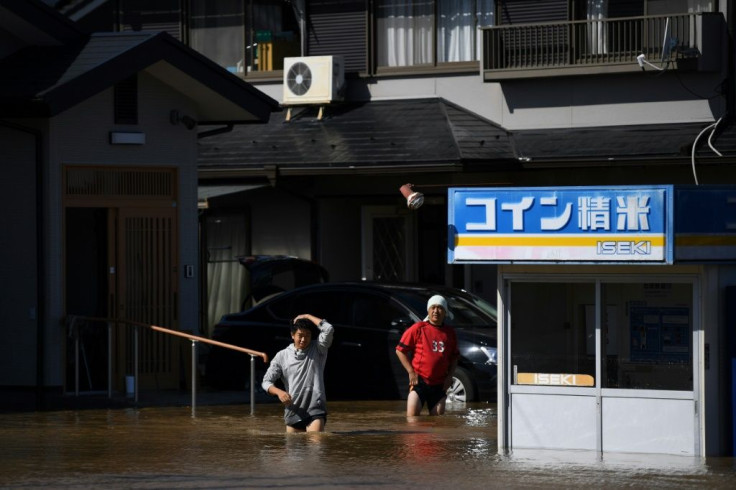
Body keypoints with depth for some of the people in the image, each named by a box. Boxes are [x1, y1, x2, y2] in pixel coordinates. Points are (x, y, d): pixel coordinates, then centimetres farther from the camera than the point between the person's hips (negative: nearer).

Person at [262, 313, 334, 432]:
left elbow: (328, 329, -11)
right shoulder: (282, 356, 7)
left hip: (315, 410, -3)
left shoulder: (317, 350, 4)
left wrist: (307, 316, 0)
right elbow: (266, 381, 7)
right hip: (293, 412, 3)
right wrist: (279, 392, -15)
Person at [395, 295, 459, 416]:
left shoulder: (450, 333, 10)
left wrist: (449, 376, 7)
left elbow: (454, 357, 22)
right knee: (412, 415, -15)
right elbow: (400, 350, 1)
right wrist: (411, 372, -6)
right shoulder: (418, 329, -2)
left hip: (439, 385, 4)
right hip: (419, 381, -4)